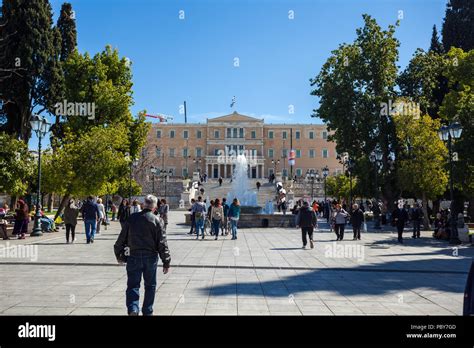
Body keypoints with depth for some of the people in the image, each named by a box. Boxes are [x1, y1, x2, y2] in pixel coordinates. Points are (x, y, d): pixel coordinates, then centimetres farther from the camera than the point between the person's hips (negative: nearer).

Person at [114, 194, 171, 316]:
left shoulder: (132, 218, 2)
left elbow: (122, 238, 5)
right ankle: (147, 311, 20)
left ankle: (133, 309, -14)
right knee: (150, 285, 14)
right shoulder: (157, 220, -5)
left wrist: (118, 254, 19)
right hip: (151, 257, -1)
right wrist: (166, 262, -1)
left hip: (134, 257, 1)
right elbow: (162, 243, -7)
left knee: (133, 285, 5)